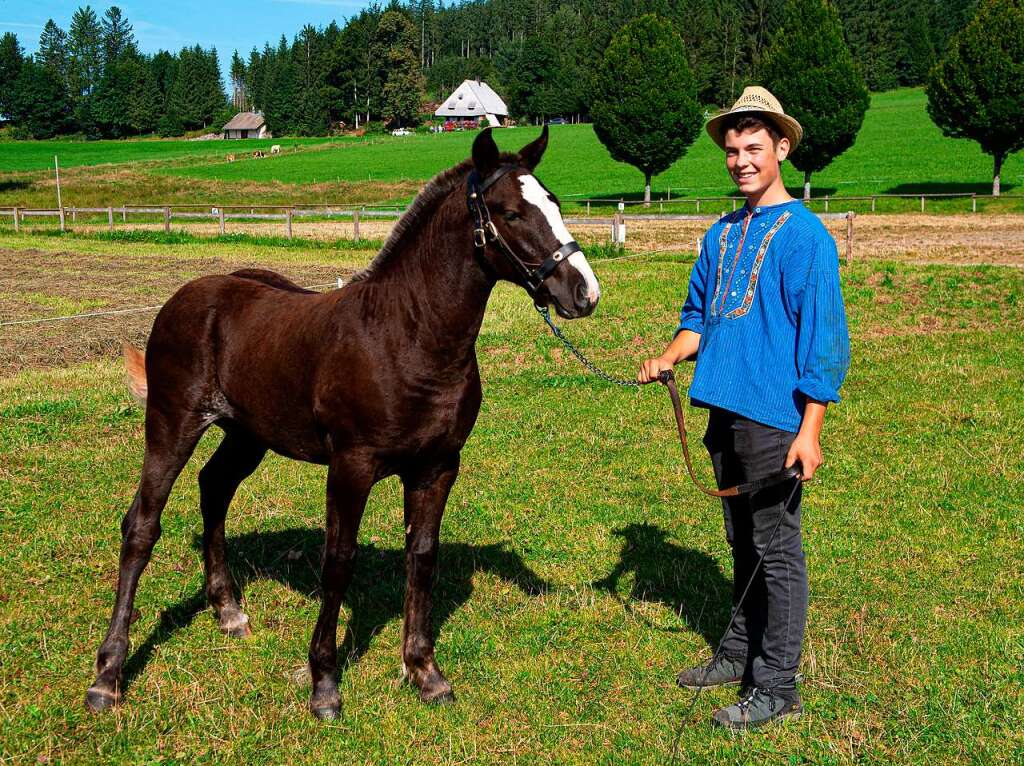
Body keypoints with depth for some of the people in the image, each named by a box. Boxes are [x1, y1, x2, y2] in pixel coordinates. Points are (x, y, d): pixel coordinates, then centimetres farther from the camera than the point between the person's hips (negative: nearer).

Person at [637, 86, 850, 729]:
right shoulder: (722, 235, 12)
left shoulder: (804, 233, -10)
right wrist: (670, 356, 0)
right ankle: (741, 652, 33)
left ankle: (777, 687, 11)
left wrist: (810, 429, -16)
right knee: (742, 541, 19)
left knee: (776, 549, 1)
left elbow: (823, 337, -12)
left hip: (774, 416, -7)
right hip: (724, 411, 7)